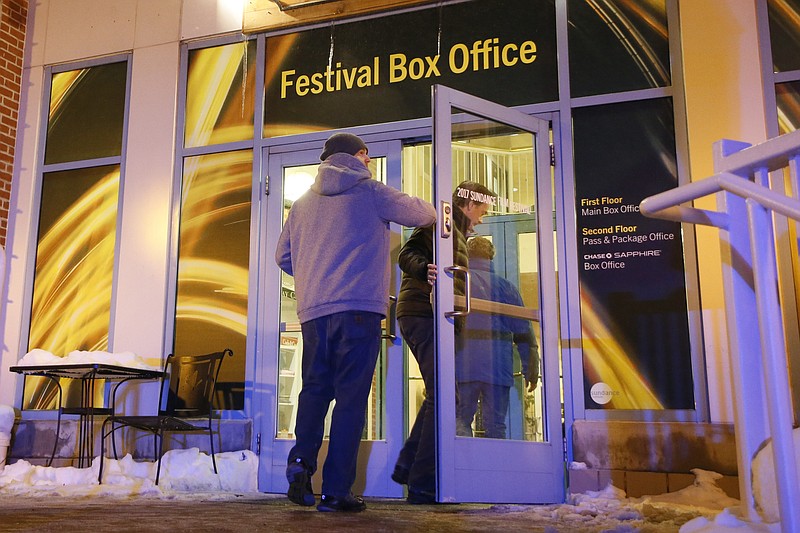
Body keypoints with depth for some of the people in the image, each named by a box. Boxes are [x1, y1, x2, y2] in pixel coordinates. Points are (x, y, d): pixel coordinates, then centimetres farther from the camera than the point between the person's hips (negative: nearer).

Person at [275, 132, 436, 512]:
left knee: (314, 390, 13)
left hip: (312, 311, 5)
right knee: (351, 397, -3)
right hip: (359, 308, -5)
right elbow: (422, 215, 14)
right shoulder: (369, 191, 4)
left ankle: (301, 461, -7)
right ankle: (336, 491, -3)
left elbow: (284, 256, 21)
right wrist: (430, 210, 37)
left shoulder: (303, 202, 17)